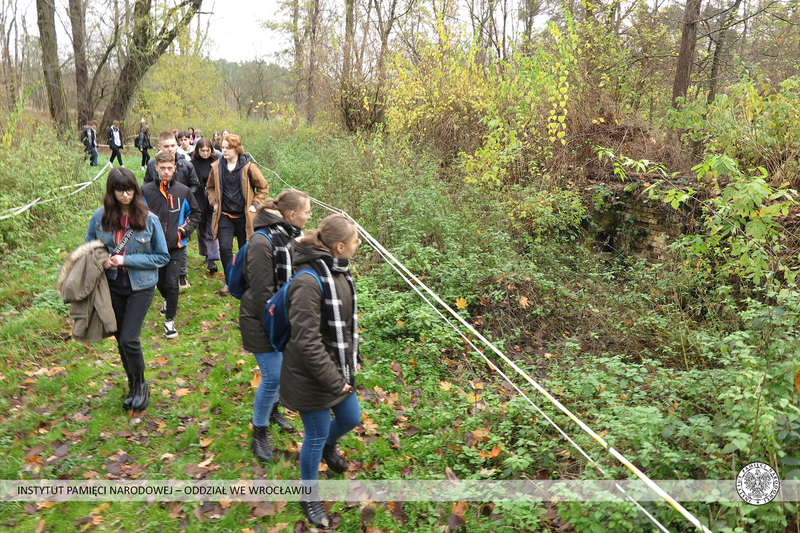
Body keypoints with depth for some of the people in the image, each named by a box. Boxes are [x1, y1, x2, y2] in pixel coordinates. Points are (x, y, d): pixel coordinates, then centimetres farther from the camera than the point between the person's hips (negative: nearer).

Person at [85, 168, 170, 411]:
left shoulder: (148, 219, -11)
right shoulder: (100, 216, -4)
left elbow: (162, 256, -6)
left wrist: (127, 260, -16)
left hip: (141, 286, -3)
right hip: (113, 286, 3)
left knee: (129, 339, -9)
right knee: (121, 340, 12)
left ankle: (141, 386, 15)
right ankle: (133, 386, 32)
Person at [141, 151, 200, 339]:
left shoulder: (183, 191, -3)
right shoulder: (146, 191, -4)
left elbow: (195, 213, 10)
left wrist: (185, 229, -3)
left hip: (176, 246, -1)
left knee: (172, 283, -6)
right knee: (160, 282, 17)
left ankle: (170, 320, 7)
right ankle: (167, 300, 50)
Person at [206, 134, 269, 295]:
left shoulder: (248, 167, -7)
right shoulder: (216, 167, 2)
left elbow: (264, 187, 4)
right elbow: (210, 187, 20)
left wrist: (254, 204, -3)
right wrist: (214, 202, 5)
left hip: (244, 215, -2)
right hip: (225, 215, 2)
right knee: (224, 247, -11)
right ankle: (229, 281, 7)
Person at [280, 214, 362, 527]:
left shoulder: (339, 271, 1)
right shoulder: (308, 281, -28)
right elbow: (307, 341, -27)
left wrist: (354, 357, 13)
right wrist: (333, 381, -21)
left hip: (339, 369, 8)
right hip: (312, 378, -8)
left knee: (351, 419, 23)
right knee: (316, 436, 9)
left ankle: (329, 448, 57)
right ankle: (309, 497, 35)